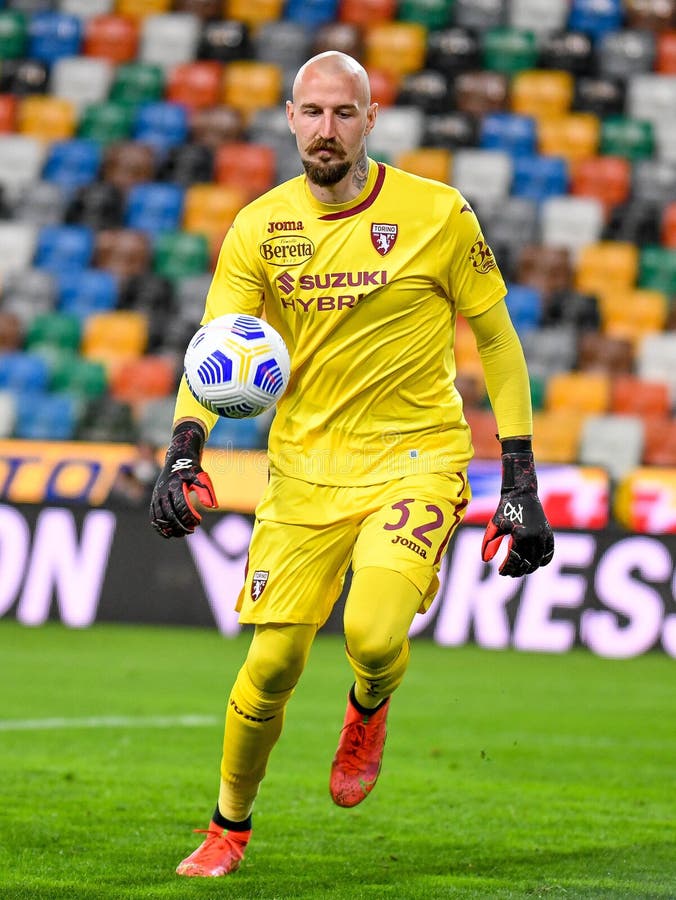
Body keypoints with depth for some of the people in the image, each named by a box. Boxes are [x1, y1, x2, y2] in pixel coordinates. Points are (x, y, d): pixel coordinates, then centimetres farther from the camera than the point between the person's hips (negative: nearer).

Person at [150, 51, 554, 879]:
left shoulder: (439, 214, -6)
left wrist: (520, 482, -1)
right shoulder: (258, 228, -1)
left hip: (417, 459, -2)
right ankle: (229, 828, 23)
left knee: (374, 635, -26)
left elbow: (496, 340, 2)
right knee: (272, 665, -3)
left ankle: (369, 708, 12)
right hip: (304, 467, 2)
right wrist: (184, 452, -24)